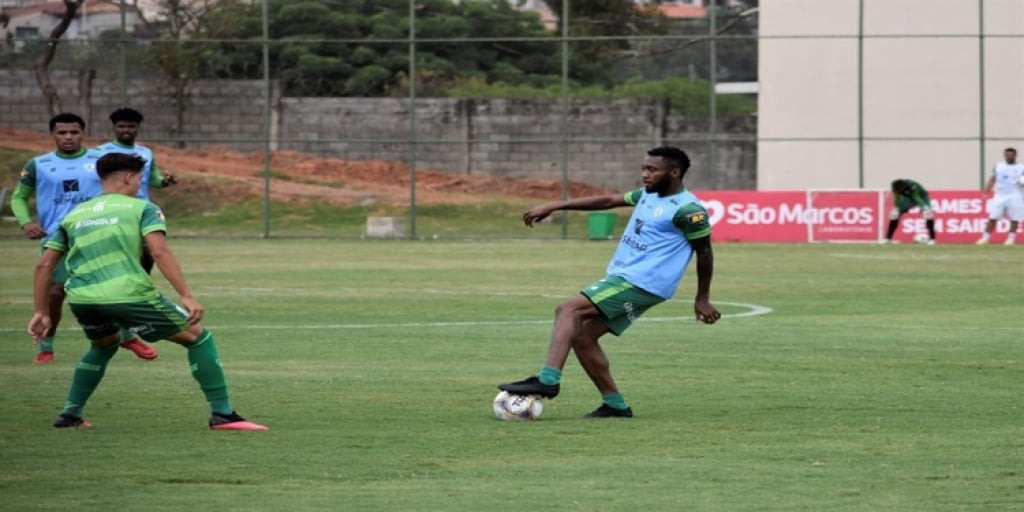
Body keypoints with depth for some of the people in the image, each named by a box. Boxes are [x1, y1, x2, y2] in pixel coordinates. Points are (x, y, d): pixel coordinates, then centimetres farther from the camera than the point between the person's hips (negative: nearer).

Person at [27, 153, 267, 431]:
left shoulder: (74, 215, 24)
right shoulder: (141, 208, 10)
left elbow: (44, 265, 19)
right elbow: (159, 251, -7)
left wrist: (42, 312, 24)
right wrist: (187, 297, -11)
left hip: (81, 300, 5)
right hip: (127, 294, -5)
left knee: (103, 346, 37)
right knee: (197, 336, 9)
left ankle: (70, 415, 31)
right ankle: (222, 414, 4)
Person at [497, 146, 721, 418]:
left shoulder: (687, 210, -13)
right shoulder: (648, 195, 14)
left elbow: (704, 252, -7)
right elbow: (608, 201, 19)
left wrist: (702, 299, -1)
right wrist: (553, 207, 17)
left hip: (640, 283, -10)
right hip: (622, 277, 10)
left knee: (568, 310, -19)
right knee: (581, 336, 6)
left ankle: (547, 380, -27)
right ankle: (615, 405, 9)